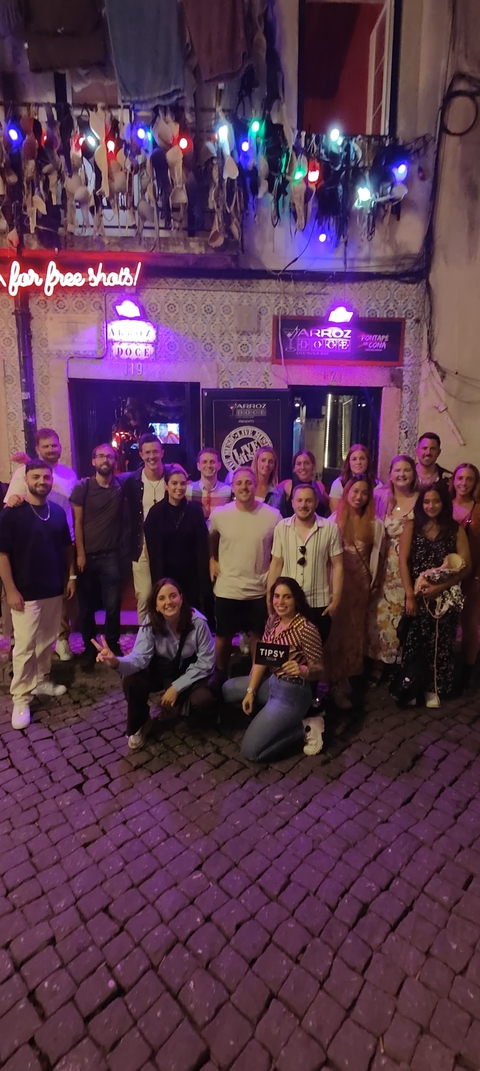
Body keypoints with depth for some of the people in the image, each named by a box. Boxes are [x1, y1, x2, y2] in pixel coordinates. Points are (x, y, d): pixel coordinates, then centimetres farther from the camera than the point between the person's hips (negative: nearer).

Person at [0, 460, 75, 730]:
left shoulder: (58, 511, 5)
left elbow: (67, 546, 14)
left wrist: (71, 576, 9)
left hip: (54, 589, 5)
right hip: (26, 593, -5)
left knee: (48, 641, 16)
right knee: (25, 646, -1)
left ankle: (41, 680, 33)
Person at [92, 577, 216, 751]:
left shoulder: (198, 622, -26)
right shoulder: (151, 622, -20)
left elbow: (206, 662, -19)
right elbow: (141, 656, -29)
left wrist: (176, 687, -24)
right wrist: (117, 662, -52)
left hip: (190, 672, -1)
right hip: (162, 670, 2)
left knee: (203, 701, -31)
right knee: (131, 681, -27)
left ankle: (179, 705, 7)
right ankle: (139, 724, 3)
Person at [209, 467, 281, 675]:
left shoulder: (272, 515, -9)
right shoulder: (219, 514, -7)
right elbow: (211, 539, 15)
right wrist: (212, 560, 3)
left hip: (260, 590, 0)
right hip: (227, 589, 0)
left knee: (258, 636, 15)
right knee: (224, 635, 15)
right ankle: (221, 676, 38)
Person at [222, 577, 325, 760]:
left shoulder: (306, 629, -22)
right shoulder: (272, 621, 1)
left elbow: (319, 670, -16)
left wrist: (302, 671, -38)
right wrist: (250, 691, -2)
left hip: (292, 693, -8)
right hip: (272, 682, 9)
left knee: (251, 751, -12)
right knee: (227, 689, 21)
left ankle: (304, 728, 2)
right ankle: (277, 716, 14)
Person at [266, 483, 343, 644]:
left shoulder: (330, 529, -7)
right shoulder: (281, 528, -1)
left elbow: (337, 565, -3)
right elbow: (276, 564, 3)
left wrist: (336, 598, -6)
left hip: (319, 604, -1)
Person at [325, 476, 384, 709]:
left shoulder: (374, 523, 2)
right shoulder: (334, 519, -2)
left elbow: (375, 552, 6)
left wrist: (372, 580, 3)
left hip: (360, 580, 2)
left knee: (355, 628, 11)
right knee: (336, 628, 0)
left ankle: (345, 677, 26)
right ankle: (336, 681, 11)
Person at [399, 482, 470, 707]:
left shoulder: (456, 529, 2)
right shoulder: (412, 526, 2)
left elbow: (465, 567, -3)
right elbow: (403, 561, -3)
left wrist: (440, 588, -15)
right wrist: (410, 595, -10)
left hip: (445, 597, 0)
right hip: (417, 595, 0)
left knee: (440, 644, 7)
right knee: (412, 642, 3)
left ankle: (434, 688, 24)